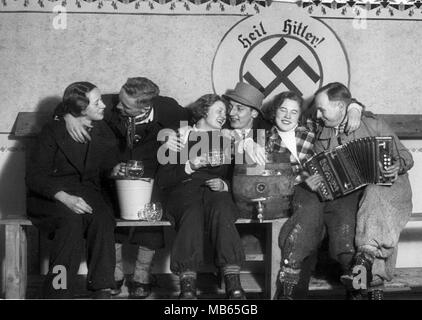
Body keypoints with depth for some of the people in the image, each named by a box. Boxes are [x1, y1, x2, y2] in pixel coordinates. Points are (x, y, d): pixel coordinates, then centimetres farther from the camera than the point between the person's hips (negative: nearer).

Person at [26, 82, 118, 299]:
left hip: (87, 193, 3)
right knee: (72, 219, -36)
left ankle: (102, 290, -33)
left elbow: (109, 171, 16)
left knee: (103, 218, -31)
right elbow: (34, 176, -11)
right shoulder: (53, 131, -3)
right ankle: (58, 291, -32)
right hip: (50, 197, -3)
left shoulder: (104, 132, 11)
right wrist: (65, 198, -26)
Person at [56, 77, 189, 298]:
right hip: (116, 170, 1)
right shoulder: (111, 104, -15)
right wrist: (68, 115, -25)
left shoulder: (167, 108, -15)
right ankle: (114, 272, -6)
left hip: (151, 172, -1)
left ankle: (142, 276, -8)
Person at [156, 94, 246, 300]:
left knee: (222, 211, -35)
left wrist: (224, 184, -2)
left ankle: (234, 287, -47)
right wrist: (189, 167, -6)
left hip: (215, 190, 1)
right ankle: (188, 288, -47)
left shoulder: (226, 141, 27)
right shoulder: (181, 138, 19)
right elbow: (162, 179, 8)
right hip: (185, 188, -1)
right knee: (192, 214, -37)